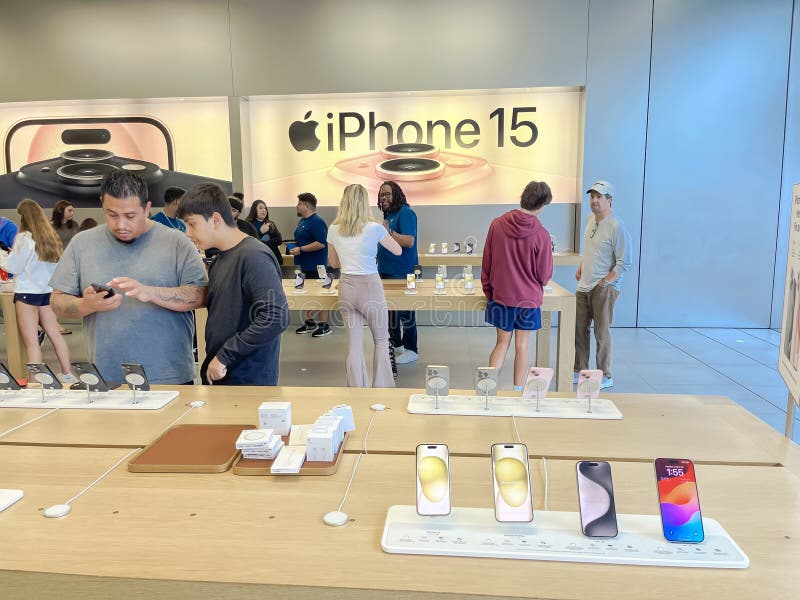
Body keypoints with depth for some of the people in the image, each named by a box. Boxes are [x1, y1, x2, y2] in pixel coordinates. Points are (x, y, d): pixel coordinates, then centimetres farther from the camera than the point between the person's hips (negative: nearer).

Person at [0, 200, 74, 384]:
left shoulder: (24, 238, -12)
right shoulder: (51, 237, 6)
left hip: (27, 292, -7)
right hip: (47, 291, 7)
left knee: (31, 341, -4)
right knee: (55, 334, 12)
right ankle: (67, 374, 19)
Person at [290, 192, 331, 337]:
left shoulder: (317, 222, -16)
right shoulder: (302, 220, 15)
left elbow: (321, 243, -24)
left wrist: (300, 249, -21)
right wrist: (295, 248, 11)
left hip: (315, 266, -10)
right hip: (304, 265, 10)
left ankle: (324, 325, 6)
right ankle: (309, 323, 26)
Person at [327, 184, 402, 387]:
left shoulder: (333, 230, 2)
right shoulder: (374, 228, -10)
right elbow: (398, 251, 5)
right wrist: (382, 233, 20)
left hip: (346, 288, 4)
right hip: (370, 288, -3)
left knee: (354, 342, 11)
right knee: (381, 341, 14)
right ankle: (382, 391, 19)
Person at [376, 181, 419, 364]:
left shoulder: (405, 213, -12)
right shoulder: (388, 215, 15)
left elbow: (409, 241, -23)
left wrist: (389, 232, -30)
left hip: (402, 273, -9)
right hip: (386, 271, 9)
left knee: (405, 312, -2)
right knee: (390, 309, 16)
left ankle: (411, 350, 8)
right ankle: (396, 344, 29)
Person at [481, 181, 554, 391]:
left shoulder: (497, 224, -7)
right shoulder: (541, 234, -15)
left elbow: (486, 263, 0)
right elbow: (544, 274, -7)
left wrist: (488, 291, 12)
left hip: (501, 295, 2)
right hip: (528, 297, -2)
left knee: (502, 342, 14)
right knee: (522, 345, 10)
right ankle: (518, 391, 17)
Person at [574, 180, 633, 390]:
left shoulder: (616, 226, -15)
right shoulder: (590, 219, 10)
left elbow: (624, 263, -15)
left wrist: (604, 282, -15)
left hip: (605, 288, -8)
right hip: (584, 286, 8)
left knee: (602, 333, -1)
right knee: (579, 329, 12)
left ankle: (605, 377, 12)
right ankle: (581, 370, 25)